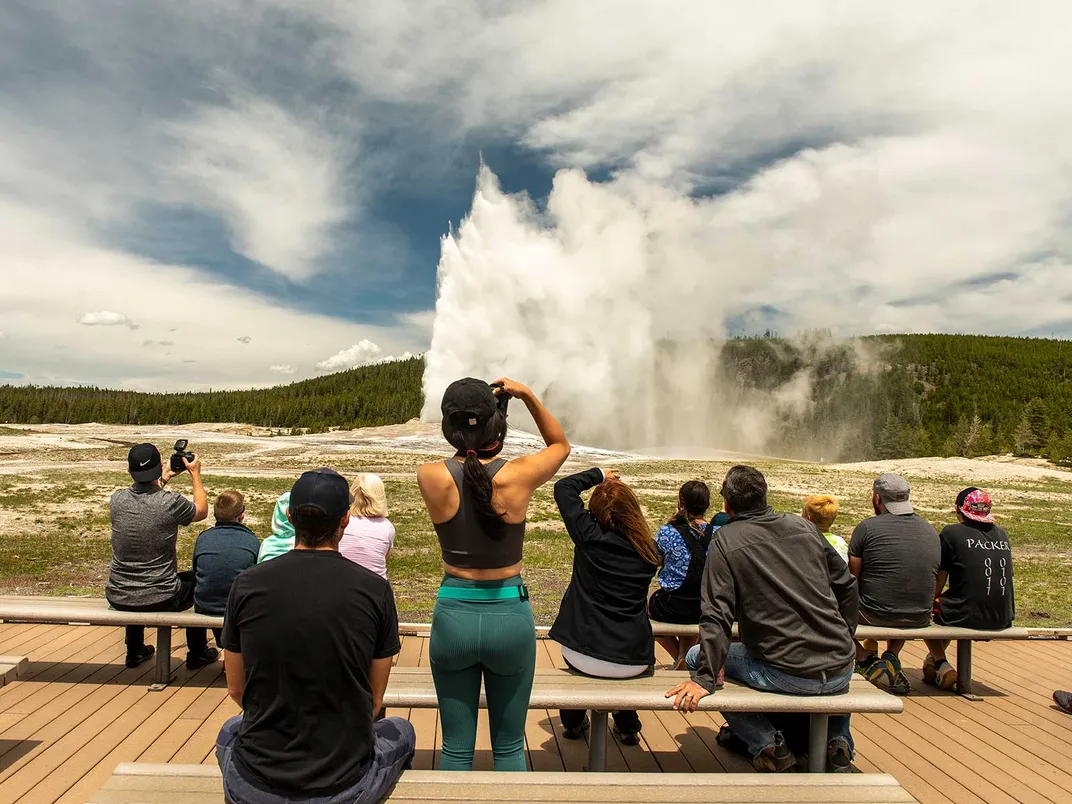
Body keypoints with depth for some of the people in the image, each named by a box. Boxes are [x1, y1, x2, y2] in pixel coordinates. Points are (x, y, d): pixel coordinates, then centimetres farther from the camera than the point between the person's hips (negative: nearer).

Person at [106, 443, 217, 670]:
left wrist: (162, 480, 27)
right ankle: (197, 653, 36)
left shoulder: (117, 500, -8)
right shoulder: (171, 502, -20)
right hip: (160, 600, -4)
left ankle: (135, 651, 49)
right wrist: (195, 474, 12)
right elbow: (202, 511, 4)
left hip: (118, 599, 4)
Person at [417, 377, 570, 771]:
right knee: (509, 747, 18)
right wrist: (528, 396, -2)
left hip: (454, 615, 1)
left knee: (456, 749, 17)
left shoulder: (430, 477, -12)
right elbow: (560, 444, 7)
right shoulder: (518, 475, -15)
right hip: (510, 615, -1)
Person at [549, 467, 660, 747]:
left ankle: (573, 721, 44)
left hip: (584, 656, -1)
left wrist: (599, 475, 11)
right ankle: (627, 726, 43)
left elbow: (563, 487, -2)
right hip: (634, 661, 2)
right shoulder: (650, 549, -3)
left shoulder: (589, 535, -11)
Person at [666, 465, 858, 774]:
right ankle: (838, 740, 25)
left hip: (788, 675, -6)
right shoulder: (804, 527, 7)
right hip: (841, 671, 6)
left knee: (696, 657, 12)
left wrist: (705, 678, -12)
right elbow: (847, 586, 14)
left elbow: (716, 615, -14)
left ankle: (768, 745, 9)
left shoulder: (726, 540, -8)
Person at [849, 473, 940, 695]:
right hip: (920, 620, 6)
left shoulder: (867, 527, -10)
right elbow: (933, 583, 14)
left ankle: (867, 662, 7)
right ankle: (891, 658, 21)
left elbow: (851, 578, -6)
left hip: (875, 615, -6)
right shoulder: (931, 531, 6)